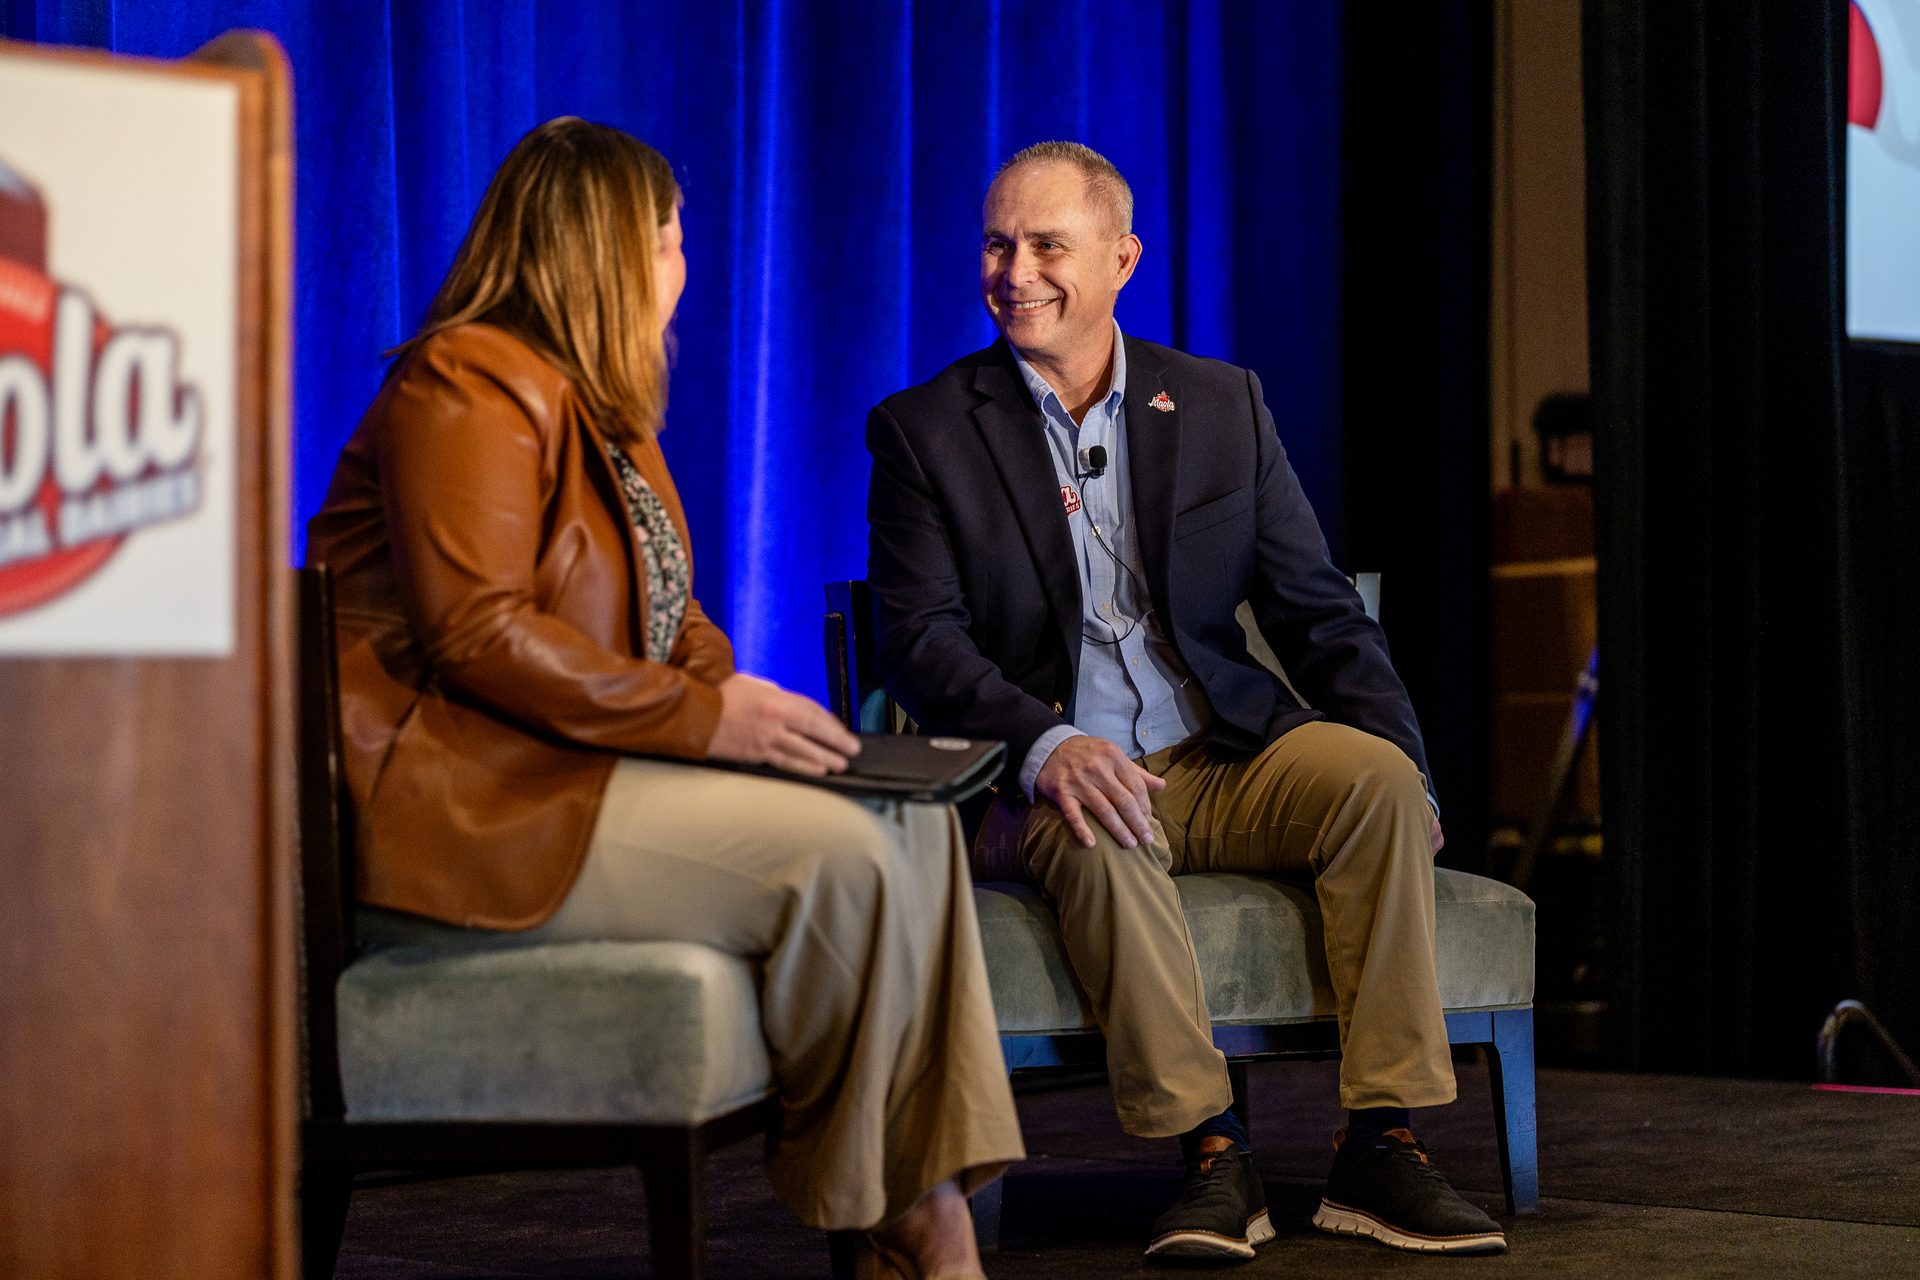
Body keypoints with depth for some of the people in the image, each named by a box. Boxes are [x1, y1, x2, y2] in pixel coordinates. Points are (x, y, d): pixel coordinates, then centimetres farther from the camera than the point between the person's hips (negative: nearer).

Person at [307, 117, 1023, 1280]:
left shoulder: (606, 408, 20)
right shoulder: (474, 388, -12)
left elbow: (666, 611, 21)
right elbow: (476, 631, -21)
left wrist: (746, 702, -1)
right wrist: (704, 716, -22)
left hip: (584, 769, 10)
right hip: (471, 800, -10)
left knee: (913, 814, -8)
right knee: (838, 853, -23)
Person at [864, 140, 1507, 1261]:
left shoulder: (1222, 404, 10)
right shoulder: (925, 431, 3)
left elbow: (1318, 611, 10)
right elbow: (922, 642, -8)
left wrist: (1400, 765, -7)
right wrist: (1046, 746, -27)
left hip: (1226, 759, 3)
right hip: (1047, 780, -3)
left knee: (1375, 775, -25)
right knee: (1100, 836, -36)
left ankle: (1381, 1146, -23)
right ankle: (1210, 1155, -28)